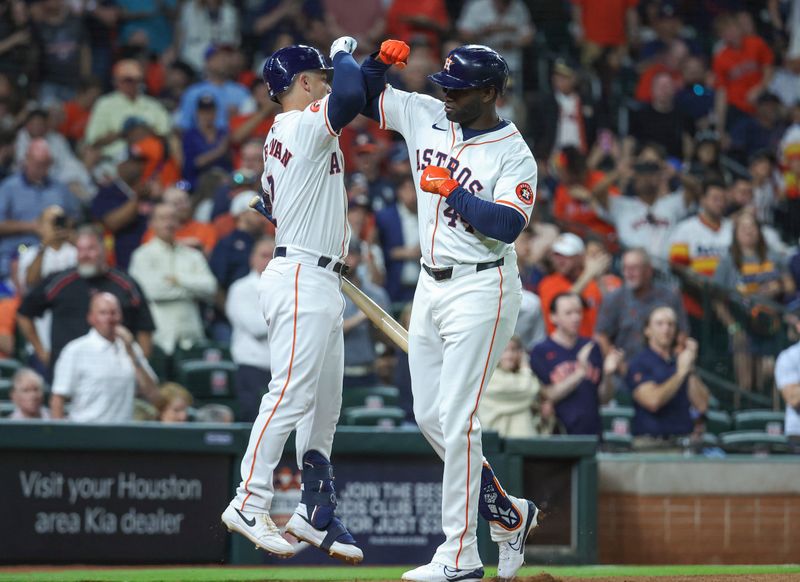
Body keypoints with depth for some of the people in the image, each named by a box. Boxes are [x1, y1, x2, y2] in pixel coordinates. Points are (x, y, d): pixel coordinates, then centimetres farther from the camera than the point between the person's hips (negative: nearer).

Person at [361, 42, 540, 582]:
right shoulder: (427, 116, 7)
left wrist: (452, 191, -22)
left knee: (457, 419, -12)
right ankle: (509, 513, 24)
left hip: (482, 289, -8)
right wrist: (381, 59, -4)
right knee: (429, 416, 8)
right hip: (432, 287, 8)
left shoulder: (514, 155, -11)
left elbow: (507, 224, -23)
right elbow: (366, 93, 15)